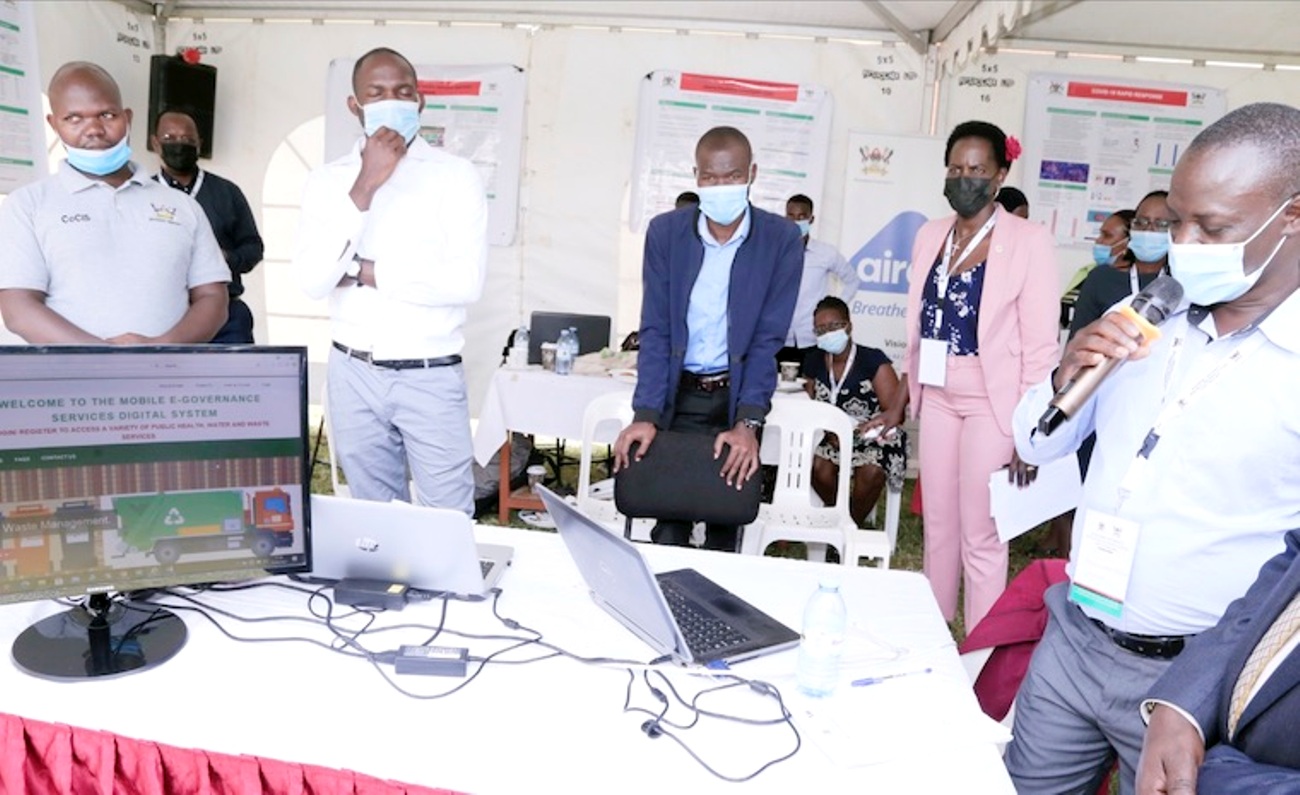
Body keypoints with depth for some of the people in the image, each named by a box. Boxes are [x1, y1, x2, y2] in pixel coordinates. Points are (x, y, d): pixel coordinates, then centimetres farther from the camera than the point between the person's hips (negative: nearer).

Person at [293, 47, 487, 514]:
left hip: (430, 376, -3)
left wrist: (363, 272, -11)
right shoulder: (328, 180, 4)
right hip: (353, 375, 3)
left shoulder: (456, 176, -5)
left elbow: (466, 282, -16)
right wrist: (365, 187, -15)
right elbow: (313, 281, -9)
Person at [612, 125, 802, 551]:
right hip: (677, 393, 1)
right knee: (668, 518, 0)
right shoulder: (664, 231, -4)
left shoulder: (782, 239, -8)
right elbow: (655, 330, -6)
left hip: (738, 396, 0)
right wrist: (646, 415, -15)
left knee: (727, 519, 6)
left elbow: (768, 337, -10)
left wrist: (747, 423, -20)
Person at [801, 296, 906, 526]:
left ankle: (853, 524, -3)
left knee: (871, 471, -32)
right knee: (818, 466, -25)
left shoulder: (873, 361, -15)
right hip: (834, 436, 4)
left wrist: (858, 430, -32)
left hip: (875, 436, -4)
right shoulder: (814, 362, 1)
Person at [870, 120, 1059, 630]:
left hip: (991, 404, -5)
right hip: (937, 399, 5)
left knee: (981, 536, 1)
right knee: (938, 526, 13)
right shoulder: (930, 235, 8)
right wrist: (901, 401, 14)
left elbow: (1040, 346, -10)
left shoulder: (1028, 241, -8)